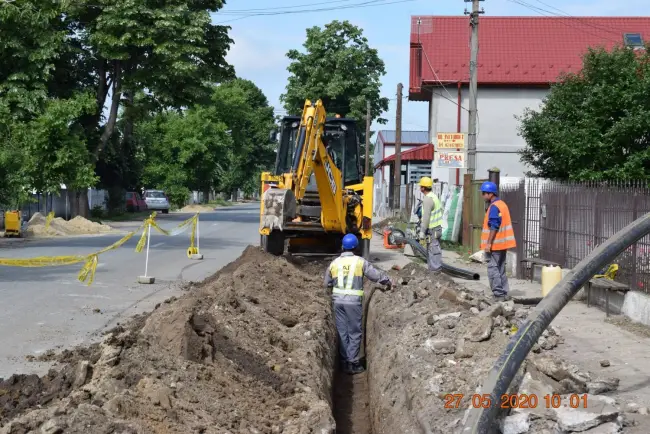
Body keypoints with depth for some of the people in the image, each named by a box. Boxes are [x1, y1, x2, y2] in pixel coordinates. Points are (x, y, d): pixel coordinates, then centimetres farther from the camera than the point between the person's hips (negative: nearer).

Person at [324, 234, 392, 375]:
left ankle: (344, 362, 15)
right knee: (355, 332, 5)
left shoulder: (334, 263, 5)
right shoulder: (360, 261, -5)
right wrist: (388, 282, 16)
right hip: (354, 302, -4)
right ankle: (353, 363, 5)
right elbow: (377, 275, -2)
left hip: (338, 301, 4)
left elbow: (327, 283, 15)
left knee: (342, 331, 11)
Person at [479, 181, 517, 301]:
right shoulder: (502, 204, 14)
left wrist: (488, 243, -19)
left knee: (493, 269, -5)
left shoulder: (494, 207, -16)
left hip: (495, 244, -10)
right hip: (502, 243, 10)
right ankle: (504, 293, 16)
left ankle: (498, 294, -6)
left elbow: (494, 227, -21)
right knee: (501, 269, 14)